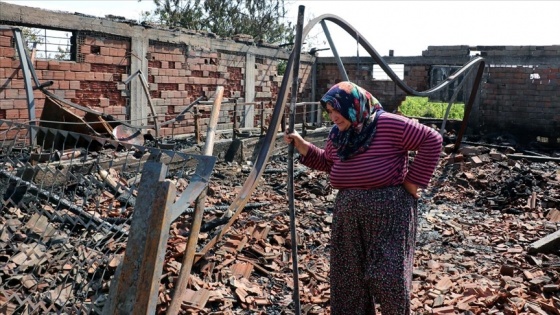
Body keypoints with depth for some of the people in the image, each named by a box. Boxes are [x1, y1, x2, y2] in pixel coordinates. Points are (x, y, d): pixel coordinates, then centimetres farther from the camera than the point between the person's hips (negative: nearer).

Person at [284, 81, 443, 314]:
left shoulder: (389, 124, -13)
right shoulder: (337, 135, 8)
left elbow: (431, 140, -11)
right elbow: (328, 163, 20)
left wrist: (414, 180, -10)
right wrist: (302, 146, 8)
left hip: (388, 212, -6)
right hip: (348, 213, 7)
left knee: (388, 275, -2)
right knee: (349, 276, 12)